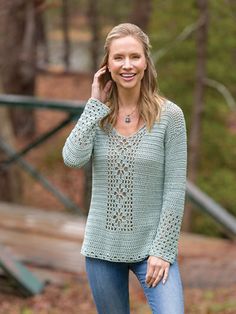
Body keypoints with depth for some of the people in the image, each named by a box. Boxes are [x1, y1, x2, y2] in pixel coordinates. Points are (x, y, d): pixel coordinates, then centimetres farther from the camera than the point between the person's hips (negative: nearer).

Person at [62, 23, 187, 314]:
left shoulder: (169, 115, -8)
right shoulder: (97, 114, 1)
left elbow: (175, 190, -9)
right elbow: (73, 158, -18)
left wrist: (163, 250, -12)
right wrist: (96, 104, -12)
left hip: (151, 245, -3)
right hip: (103, 246, 3)